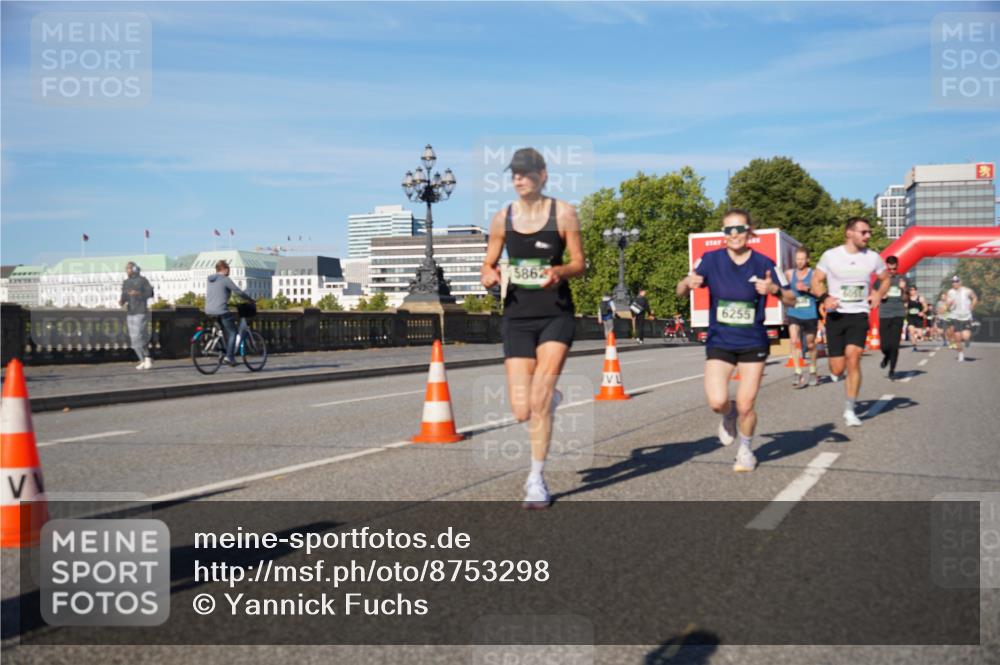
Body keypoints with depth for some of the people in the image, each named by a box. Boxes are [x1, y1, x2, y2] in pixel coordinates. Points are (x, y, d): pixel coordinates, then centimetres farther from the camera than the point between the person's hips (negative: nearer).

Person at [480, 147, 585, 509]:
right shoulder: (502, 218, 6)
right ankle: (550, 397, 36)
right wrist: (487, 275, -10)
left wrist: (559, 271, -19)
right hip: (517, 317, 3)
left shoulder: (563, 213, -1)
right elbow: (488, 265, 14)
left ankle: (536, 479, 2)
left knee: (538, 400, -14)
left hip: (556, 314, -3)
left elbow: (579, 263, 3)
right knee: (522, 412, -2)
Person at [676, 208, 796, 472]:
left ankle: (746, 450, 29)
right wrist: (689, 283, -23)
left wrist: (774, 289, -23)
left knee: (745, 406, 0)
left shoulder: (763, 263, -6)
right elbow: (680, 292, 0)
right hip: (719, 342, 0)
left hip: (753, 343, 0)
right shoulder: (711, 260, -5)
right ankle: (729, 416, 23)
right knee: (717, 402, -15)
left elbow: (791, 300, -2)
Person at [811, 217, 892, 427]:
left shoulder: (873, 257, 4)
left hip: (859, 315, 1)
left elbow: (886, 279, 19)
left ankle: (849, 410, -7)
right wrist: (824, 297, -15)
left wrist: (879, 294, -1)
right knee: (837, 369, -1)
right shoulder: (831, 255, -2)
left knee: (853, 357, -19)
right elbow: (816, 281, 5)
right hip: (836, 315, -1)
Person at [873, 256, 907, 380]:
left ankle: (892, 370, 9)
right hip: (884, 315, 0)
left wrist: (903, 289, -11)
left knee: (894, 344, -4)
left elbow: (905, 299, 7)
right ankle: (886, 356, 32)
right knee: (884, 345, -3)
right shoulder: (880, 279, 5)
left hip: (898, 315, 0)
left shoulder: (902, 279, 7)